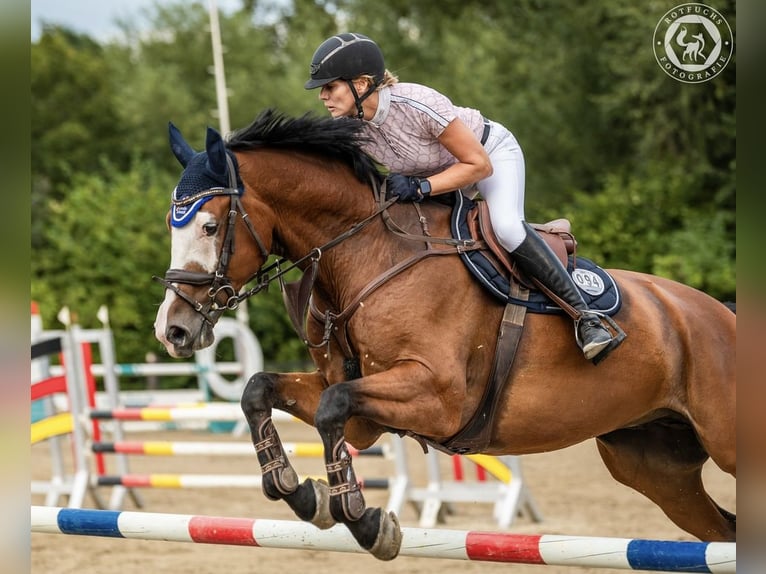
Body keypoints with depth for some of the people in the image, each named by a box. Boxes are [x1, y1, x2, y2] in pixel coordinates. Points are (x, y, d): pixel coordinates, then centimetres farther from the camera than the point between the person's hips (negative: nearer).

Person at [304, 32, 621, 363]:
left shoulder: (418, 104, -38)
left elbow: (479, 165, -29)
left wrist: (419, 188, -39)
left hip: (492, 152, -7)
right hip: (434, 173, 7)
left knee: (507, 227, -29)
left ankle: (584, 315, -22)